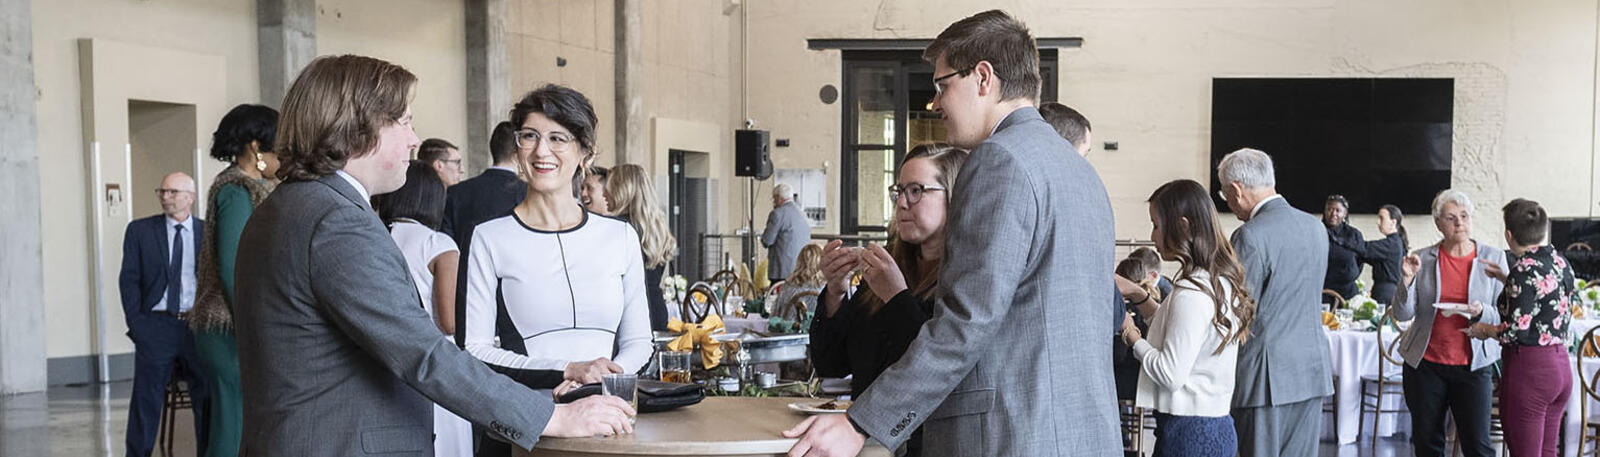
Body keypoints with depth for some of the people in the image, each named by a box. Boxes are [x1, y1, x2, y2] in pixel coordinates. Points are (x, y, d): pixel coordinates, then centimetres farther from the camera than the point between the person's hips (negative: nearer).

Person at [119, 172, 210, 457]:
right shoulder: (140, 230, 6)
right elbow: (129, 280, 4)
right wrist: (136, 324, -4)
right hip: (155, 325, -1)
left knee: (208, 398, 5)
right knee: (146, 401, 2)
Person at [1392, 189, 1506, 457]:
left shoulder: (1494, 258, 2)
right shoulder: (1422, 259, 2)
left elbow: (1503, 317, 3)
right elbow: (1402, 314, -1)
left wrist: (1481, 313, -18)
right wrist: (1407, 280, -17)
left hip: (1473, 363, -1)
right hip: (1425, 363, 1)